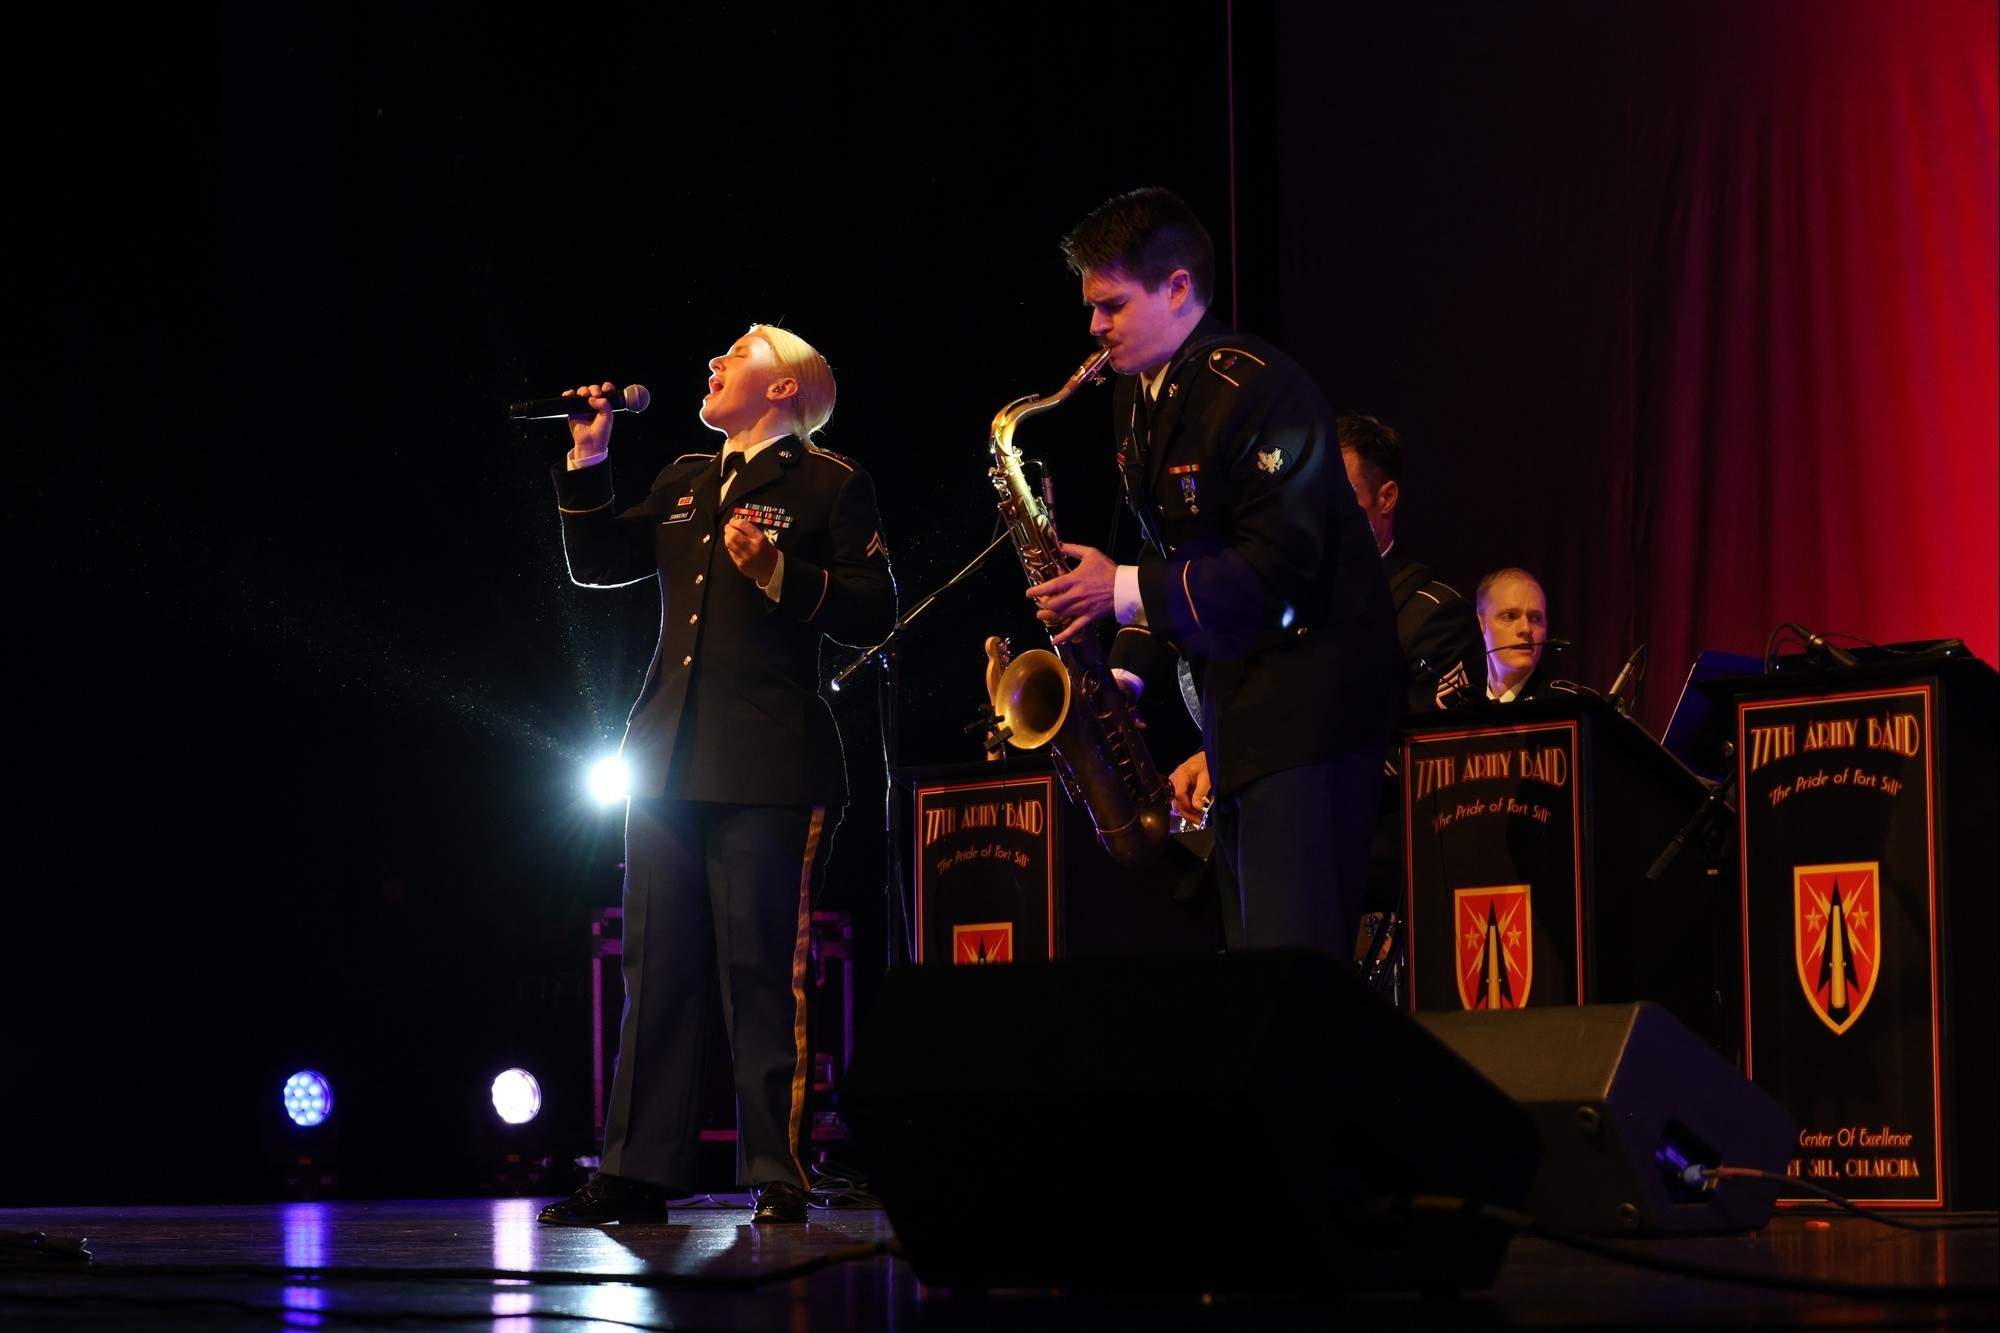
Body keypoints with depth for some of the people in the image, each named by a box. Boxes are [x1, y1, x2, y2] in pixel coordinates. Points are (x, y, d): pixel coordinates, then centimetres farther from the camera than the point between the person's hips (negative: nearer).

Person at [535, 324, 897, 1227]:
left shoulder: (830, 486, 1)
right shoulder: (684, 483, 21)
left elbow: (872, 612, -7)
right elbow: (595, 564, 20)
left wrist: (776, 571, -18)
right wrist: (586, 463, 11)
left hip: (769, 774, -7)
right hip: (668, 763, 7)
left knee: (763, 975, -6)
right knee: (656, 971, 6)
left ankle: (778, 1178, -1)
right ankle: (637, 1176, 8)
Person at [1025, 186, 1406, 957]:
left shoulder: (1258, 389, -15)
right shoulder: (1136, 401, 13)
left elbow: (1281, 567, -21)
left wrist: (1127, 591, -20)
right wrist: (1127, 672, 4)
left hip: (1308, 707, -9)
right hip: (1233, 714, 9)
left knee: (1292, 959, -14)